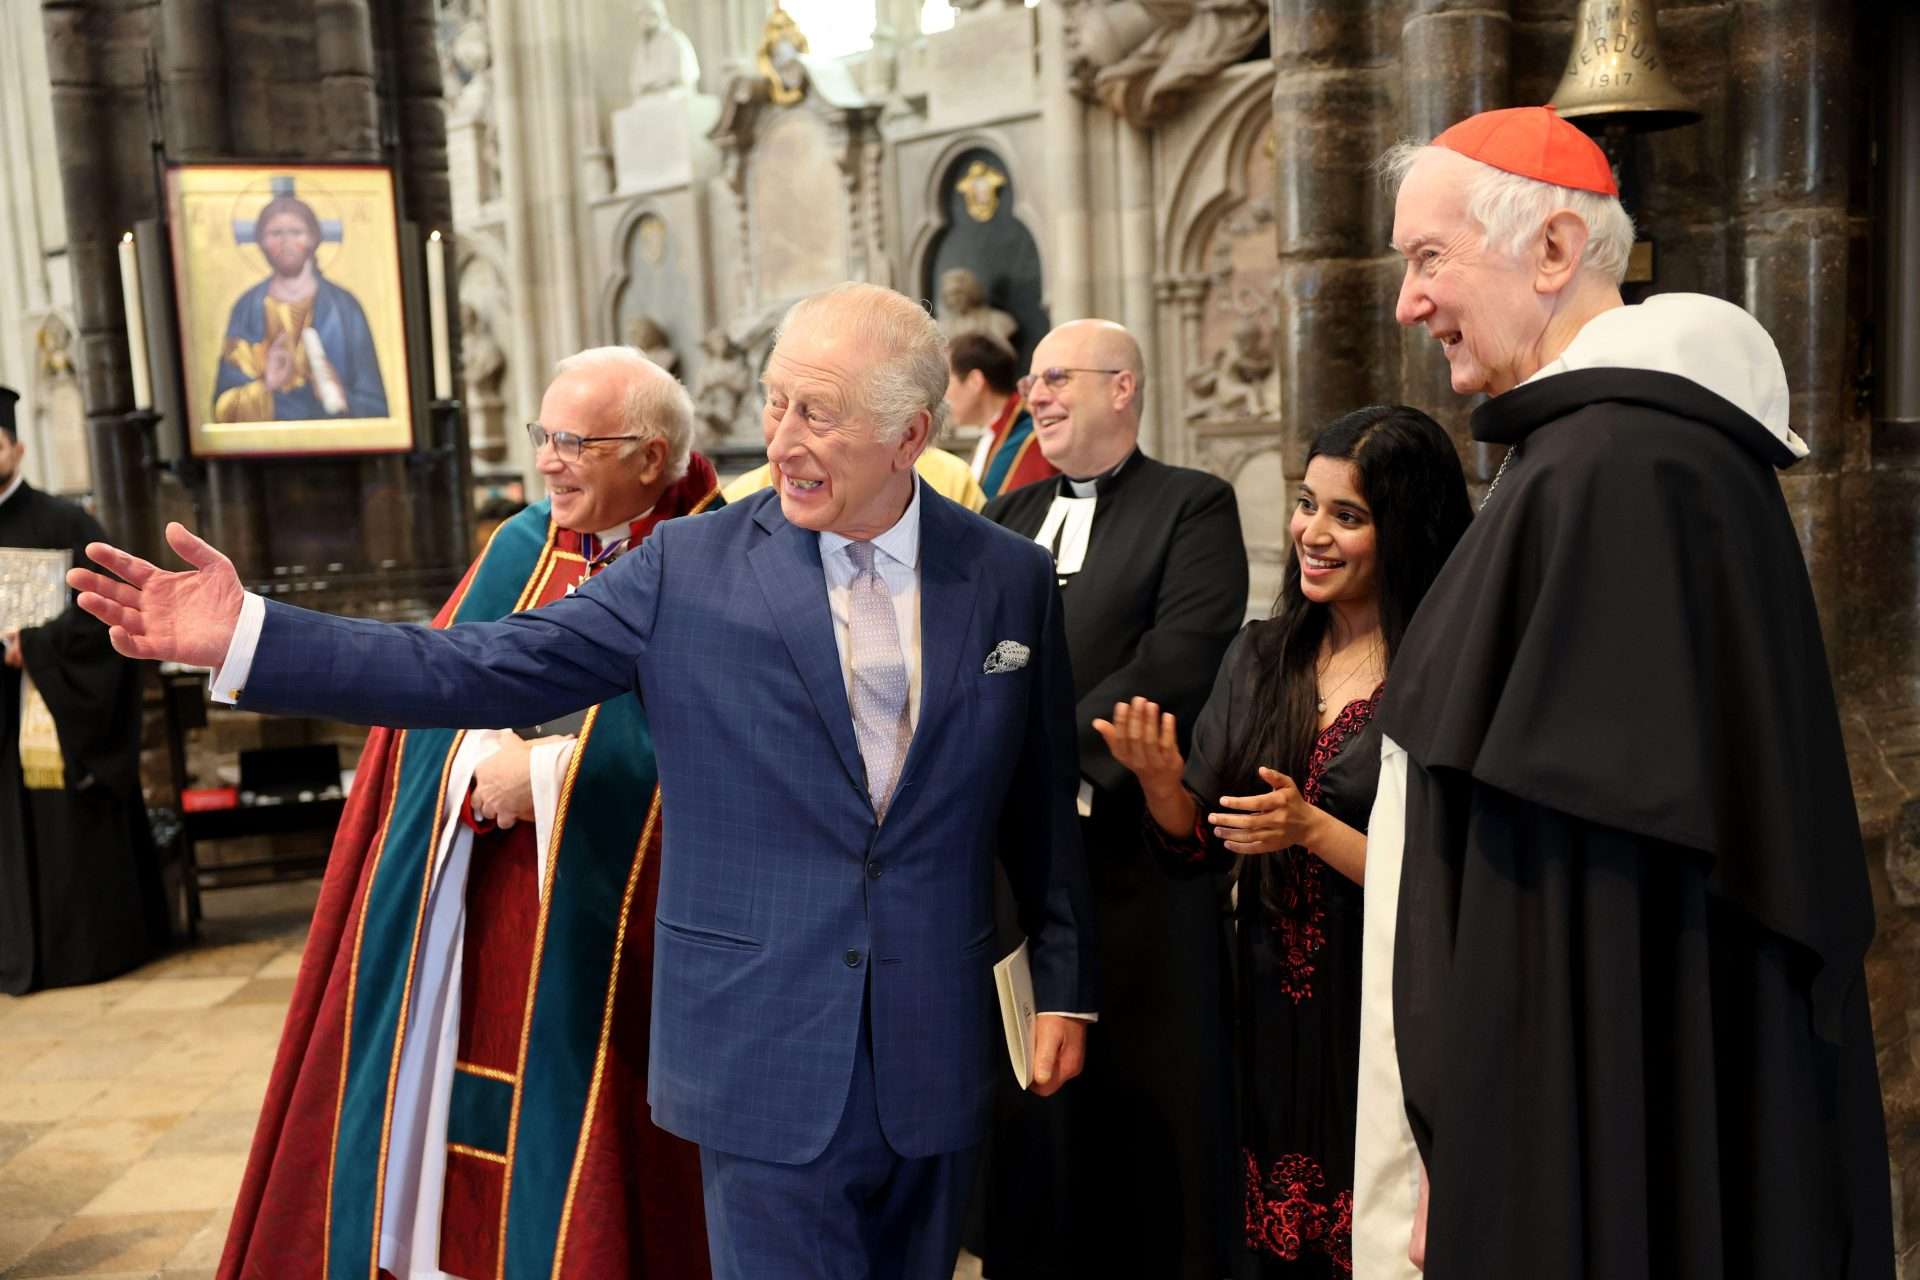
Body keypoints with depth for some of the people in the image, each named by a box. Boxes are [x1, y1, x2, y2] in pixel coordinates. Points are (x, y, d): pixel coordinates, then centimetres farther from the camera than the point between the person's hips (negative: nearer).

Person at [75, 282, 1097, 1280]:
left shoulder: (1011, 578, -1)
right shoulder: (692, 566, -6)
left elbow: (1041, 805, 6)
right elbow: (484, 671, -8)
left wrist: (1064, 987, 9)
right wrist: (245, 637, -15)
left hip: (936, 1051, 2)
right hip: (766, 1050, -2)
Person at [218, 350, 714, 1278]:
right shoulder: (521, 548, 8)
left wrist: (544, 776, -14)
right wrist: (478, 773, -13)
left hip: (593, 929, -4)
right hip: (461, 914, 5)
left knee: (564, 1146, 6)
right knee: (441, 1113, 12)